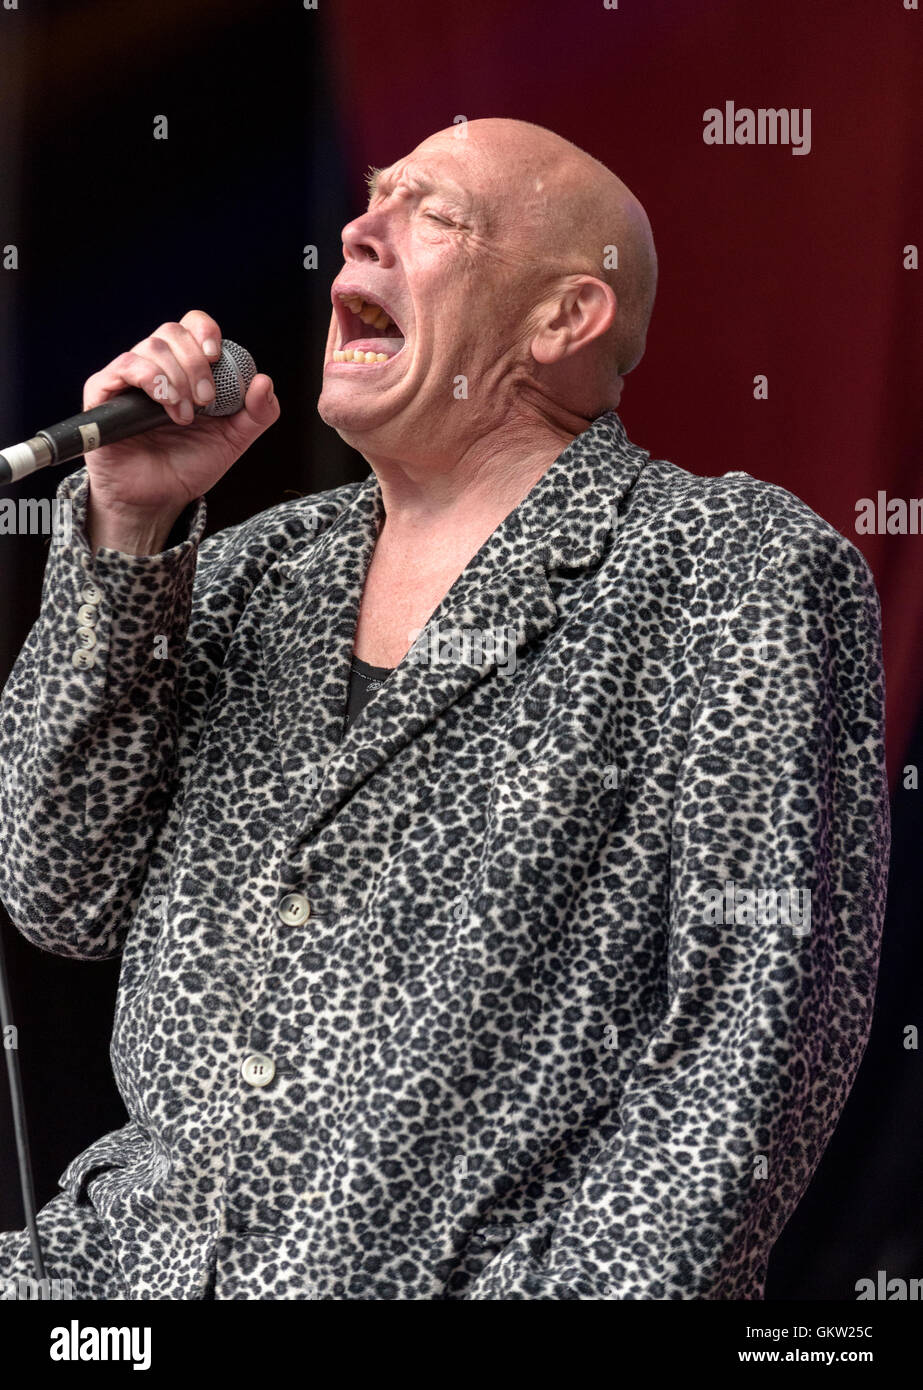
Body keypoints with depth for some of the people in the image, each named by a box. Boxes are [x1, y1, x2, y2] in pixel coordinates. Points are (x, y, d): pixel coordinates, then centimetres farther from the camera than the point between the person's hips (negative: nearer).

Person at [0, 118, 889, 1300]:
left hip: (473, 1269, -5)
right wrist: (128, 530, -2)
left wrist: (576, 1287, -18)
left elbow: (762, 1023, -8)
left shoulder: (739, 570, -2)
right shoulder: (257, 566, 14)